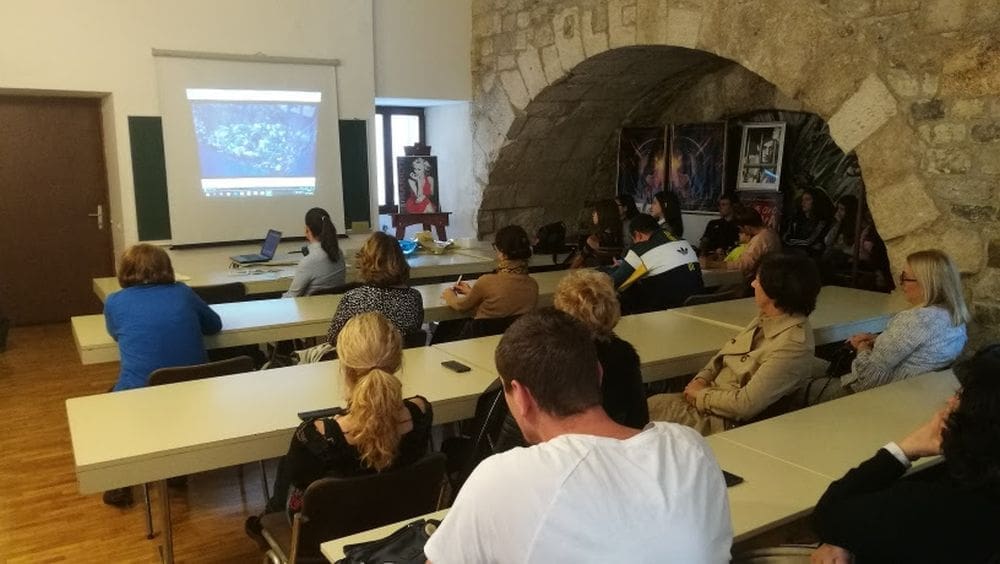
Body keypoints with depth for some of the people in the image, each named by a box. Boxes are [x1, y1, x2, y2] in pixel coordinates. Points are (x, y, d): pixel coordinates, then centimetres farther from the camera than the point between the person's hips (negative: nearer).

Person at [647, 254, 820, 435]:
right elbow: (725, 352, 17)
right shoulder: (766, 318, 3)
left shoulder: (793, 345, -25)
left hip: (727, 421, -8)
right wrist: (701, 379, 0)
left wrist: (701, 394, -12)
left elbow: (746, 404, -26)